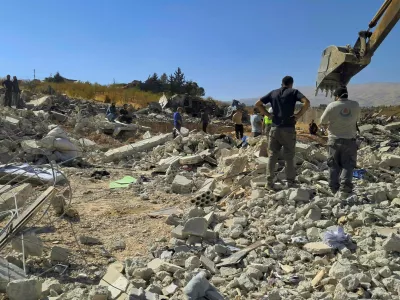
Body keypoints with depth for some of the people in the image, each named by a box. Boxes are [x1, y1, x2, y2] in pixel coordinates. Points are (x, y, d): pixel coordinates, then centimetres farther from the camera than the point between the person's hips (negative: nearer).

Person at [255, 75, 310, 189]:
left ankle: (269, 182, 7)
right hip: (288, 129, -3)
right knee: (289, 157, 5)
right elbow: (307, 102, -14)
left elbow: (258, 104, 10)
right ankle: (290, 183, 11)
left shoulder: (273, 93, 12)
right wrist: (298, 115, -7)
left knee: (272, 155, 8)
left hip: (275, 128, 3)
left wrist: (269, 115, 7)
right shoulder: (294, 92, 2)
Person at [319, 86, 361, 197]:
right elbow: (357, 119, 11)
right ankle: (344, 188, -11)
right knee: (348, 165, 5)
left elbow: (323, 122, -1)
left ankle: (334, 189, 12)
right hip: (350, 140, 1)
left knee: (334, 165, 10)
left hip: (334, 139, -1)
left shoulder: (331, 106, -9)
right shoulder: (355, 105, -1)